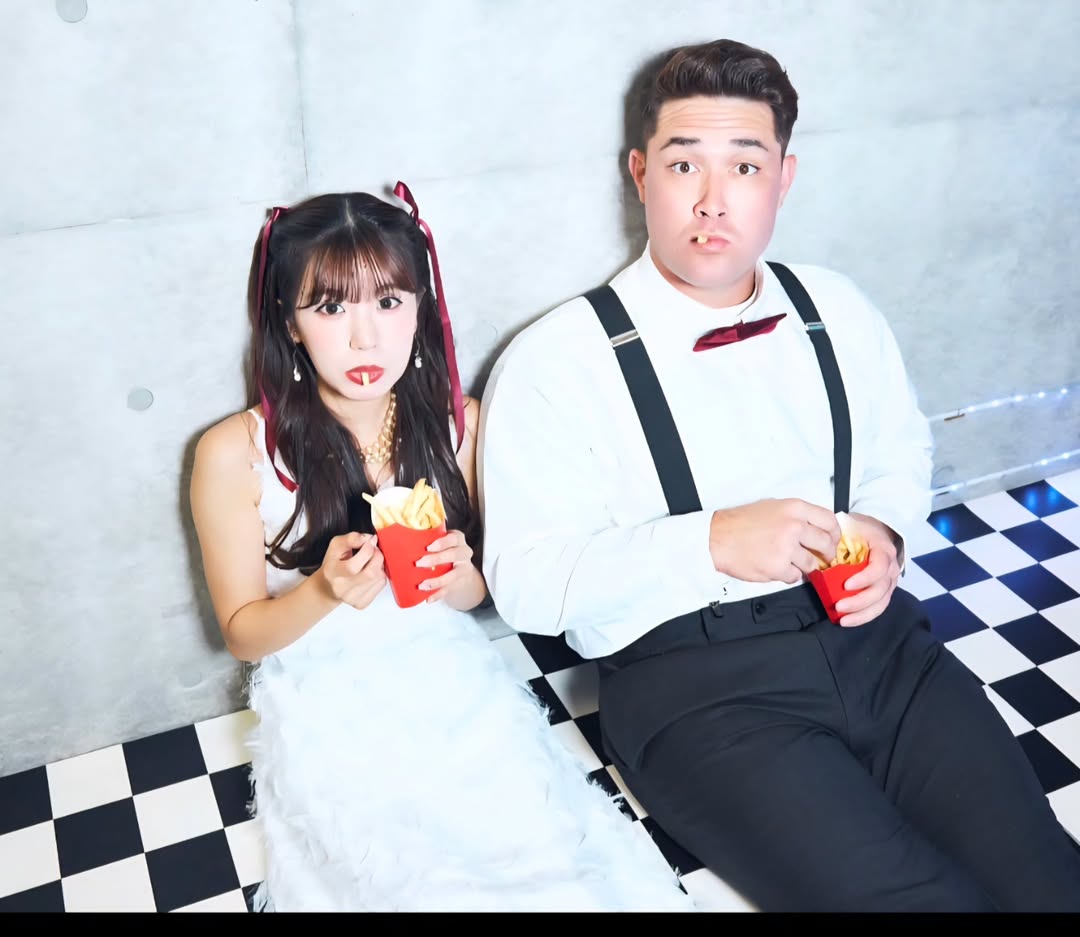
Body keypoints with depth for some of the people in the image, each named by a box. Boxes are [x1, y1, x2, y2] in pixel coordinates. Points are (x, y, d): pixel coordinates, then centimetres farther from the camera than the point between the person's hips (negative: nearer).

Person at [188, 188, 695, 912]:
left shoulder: (459, 422, -1)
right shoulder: (235, 454, -9)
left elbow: (475, 591, 10)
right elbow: (242, 633, 0)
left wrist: (461, 581, -15)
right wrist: (325, 591, -21)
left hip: (458, 689, 3)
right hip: (330, 716, -2)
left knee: (556, 854, -18)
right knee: (430, 879, -22)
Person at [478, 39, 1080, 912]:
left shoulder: (838, 310, 9)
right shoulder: (555, 363, -8)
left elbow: (902, 456, 22)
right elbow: (527, 580, -11)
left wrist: (885, 535, -1)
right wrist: (714, 544, -21)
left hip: (871, 635, 5)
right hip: (690, 681, -4)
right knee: (903, 892, -21)